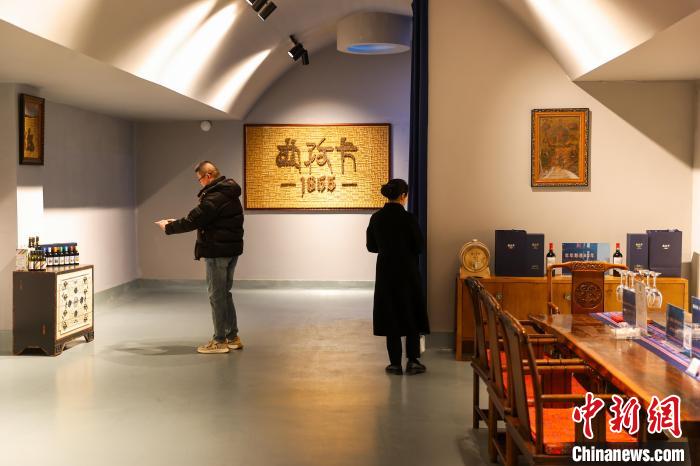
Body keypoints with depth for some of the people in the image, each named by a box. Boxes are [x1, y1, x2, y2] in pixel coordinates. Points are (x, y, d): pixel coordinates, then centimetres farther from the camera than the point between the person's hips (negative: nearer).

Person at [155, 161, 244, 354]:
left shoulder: (214, 197, -20)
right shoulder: (229, 193, 12)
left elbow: (194, 220, -18)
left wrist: (169, 227, -4)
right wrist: (176, 223, 16)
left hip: (217, 252, -10)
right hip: (231, 250, 10)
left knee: (217, 295, -1)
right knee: (225, 293, 17)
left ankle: (220, 341, 6)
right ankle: (232, 337, 21)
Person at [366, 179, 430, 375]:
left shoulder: (376, 218, -2)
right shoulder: (408, 219, -14)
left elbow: (371, 246, 5)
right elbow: (419, 247, -9)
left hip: (386, 272, 3)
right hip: (407, 272, -3)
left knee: (390, 315, 9)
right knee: (412, 314, 10)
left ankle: (395, 363, 11)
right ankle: (412, 361, 10)